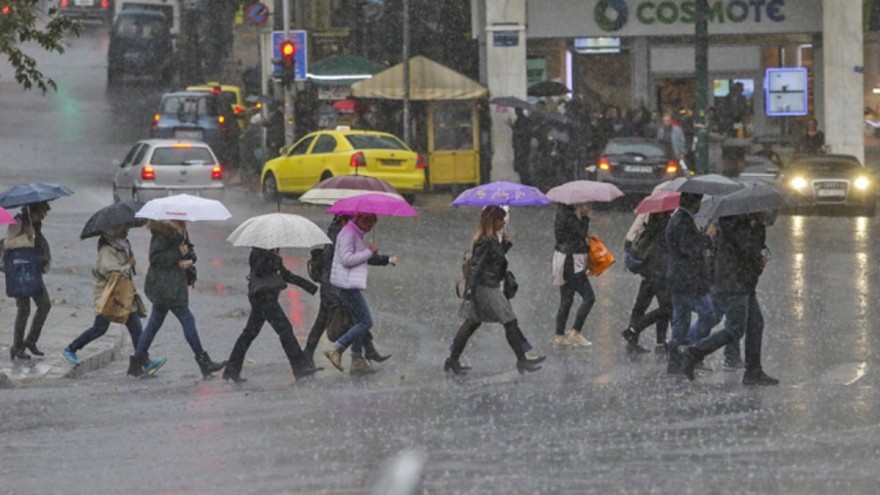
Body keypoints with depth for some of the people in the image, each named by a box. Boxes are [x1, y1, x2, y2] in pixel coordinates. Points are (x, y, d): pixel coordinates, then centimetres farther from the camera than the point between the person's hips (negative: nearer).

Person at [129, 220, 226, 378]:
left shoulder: (181, 230, 11)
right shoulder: (161, 232, -16)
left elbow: (189, 249, 17)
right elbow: (155, 258, -19)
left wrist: (190, 260, -5)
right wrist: (178, 254, -21)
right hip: (166, 286, -9)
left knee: (154, 323, 12)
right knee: (187, 320, -5)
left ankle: (137, 362, 17)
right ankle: (203, 362, 1)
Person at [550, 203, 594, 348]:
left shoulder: (563, 213, 11)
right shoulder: (569, 216, -18)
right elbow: (582, 234, -16)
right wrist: (585, 217, -10)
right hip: (572, 263, -10)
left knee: (566, 301, 13)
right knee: (588, 297, -6)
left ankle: (559, 336, 15)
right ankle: (575, 332, -4)